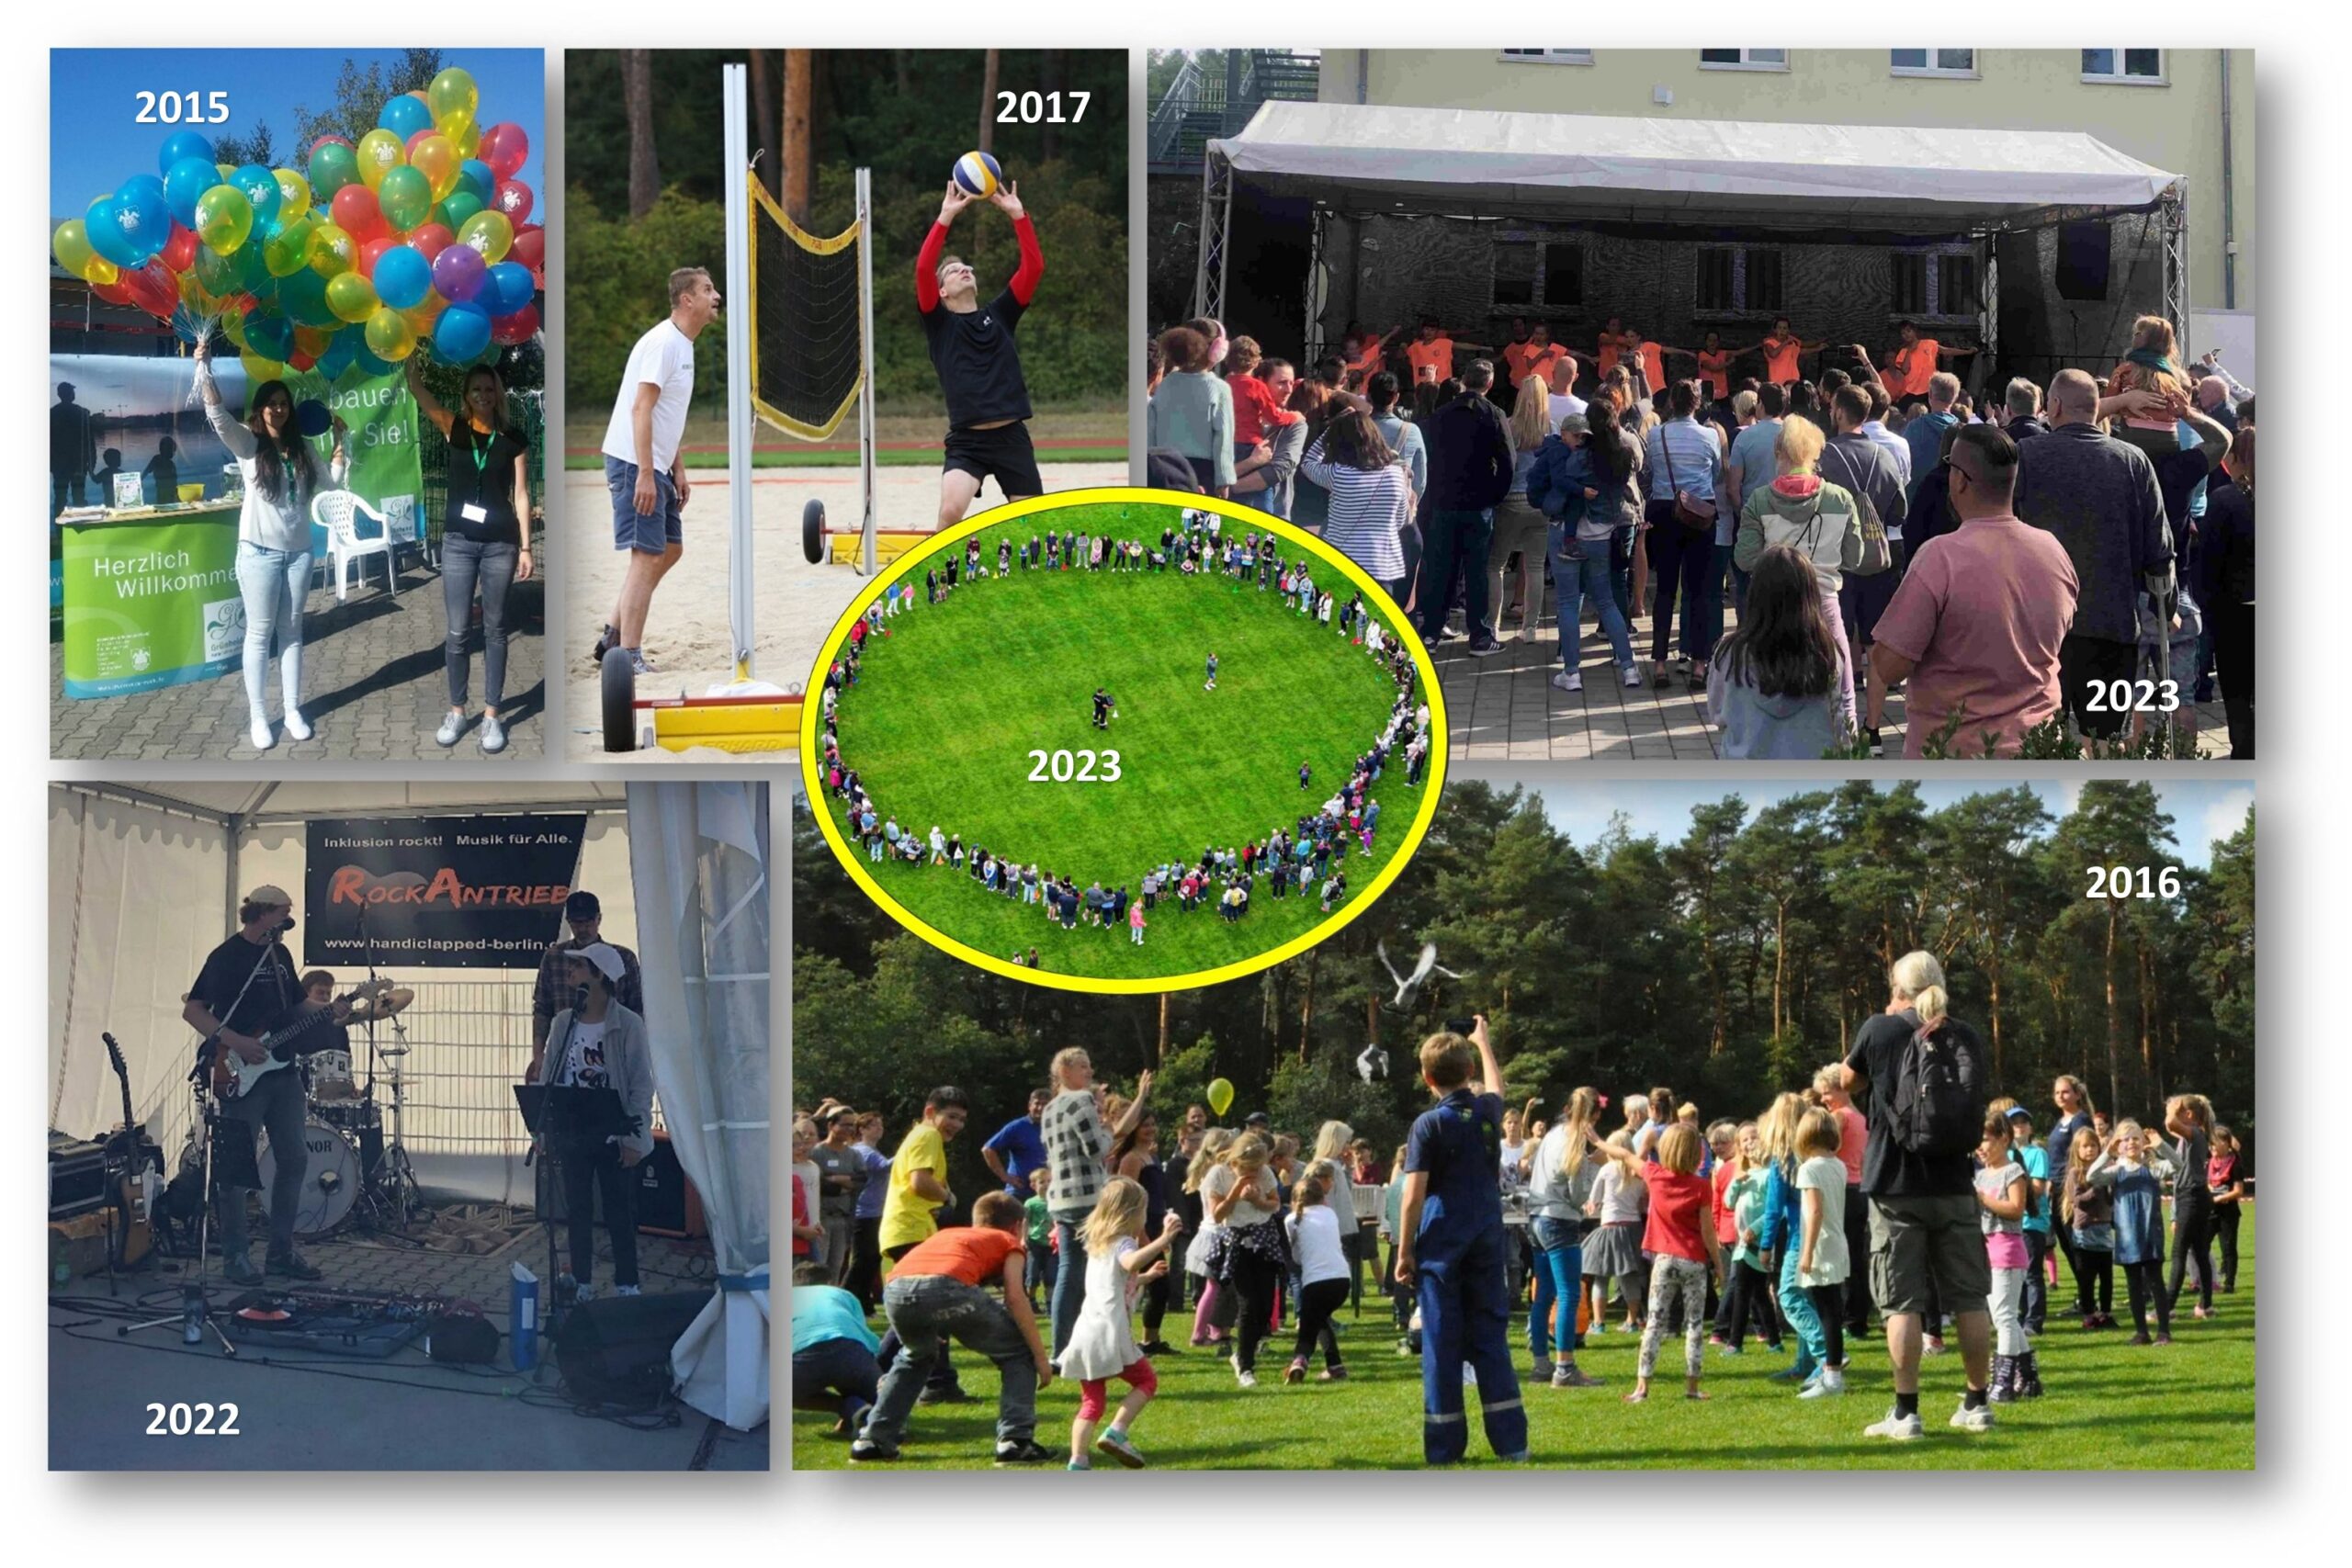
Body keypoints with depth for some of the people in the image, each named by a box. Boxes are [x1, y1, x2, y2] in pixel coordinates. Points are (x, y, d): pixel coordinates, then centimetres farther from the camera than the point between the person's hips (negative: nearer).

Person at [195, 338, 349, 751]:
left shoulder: (301, 448, 9)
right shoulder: (246, 443, -3)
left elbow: (333, 481, 15)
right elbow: (217, 414, -19)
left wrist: (340, 443, 6)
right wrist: (204, 368, -29)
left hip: (298, 550, 4)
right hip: (259, 551, -4)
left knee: (291, 630, 9)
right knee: (260, 632, -1)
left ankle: (291, 710, 16)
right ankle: (257, 715, 4)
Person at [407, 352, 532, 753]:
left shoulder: (513, 441, 3)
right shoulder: (455, 431, 4)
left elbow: (520, 496, 3)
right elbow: (418, 392, -7)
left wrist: (525, 547, -1)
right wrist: (411, 354, -21)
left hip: (500, 544, -1)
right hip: (458, 542, 1)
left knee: (494, 629, 5)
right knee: (456, 630, 3)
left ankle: (492, 715, 10)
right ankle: (457, 712, 14)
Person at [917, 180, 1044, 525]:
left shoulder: (1000, 314, 12)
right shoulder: (939, 323, 5)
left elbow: (1034, 266, 3)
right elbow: (924, 268, -10)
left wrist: (1017, 215, -4)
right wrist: (946, 218, -14)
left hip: (1011, 436, 3)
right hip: (966, 440, -3)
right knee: (951, 510, -27)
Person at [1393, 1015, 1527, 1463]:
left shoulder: (1429, 1125, -9)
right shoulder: (1488, 1112, 4)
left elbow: (1413, 1196, -11)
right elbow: (1496, 1086, 31)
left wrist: (1404, 1252, -4)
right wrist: (1483, 1041, 46)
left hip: (1442, 1243, -4)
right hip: (1487, 1240, 4)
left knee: (1442, 1342, 0)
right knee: (1491, 1335, 8)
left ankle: (1444, 1444, 1)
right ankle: (1510, 1439, 3)